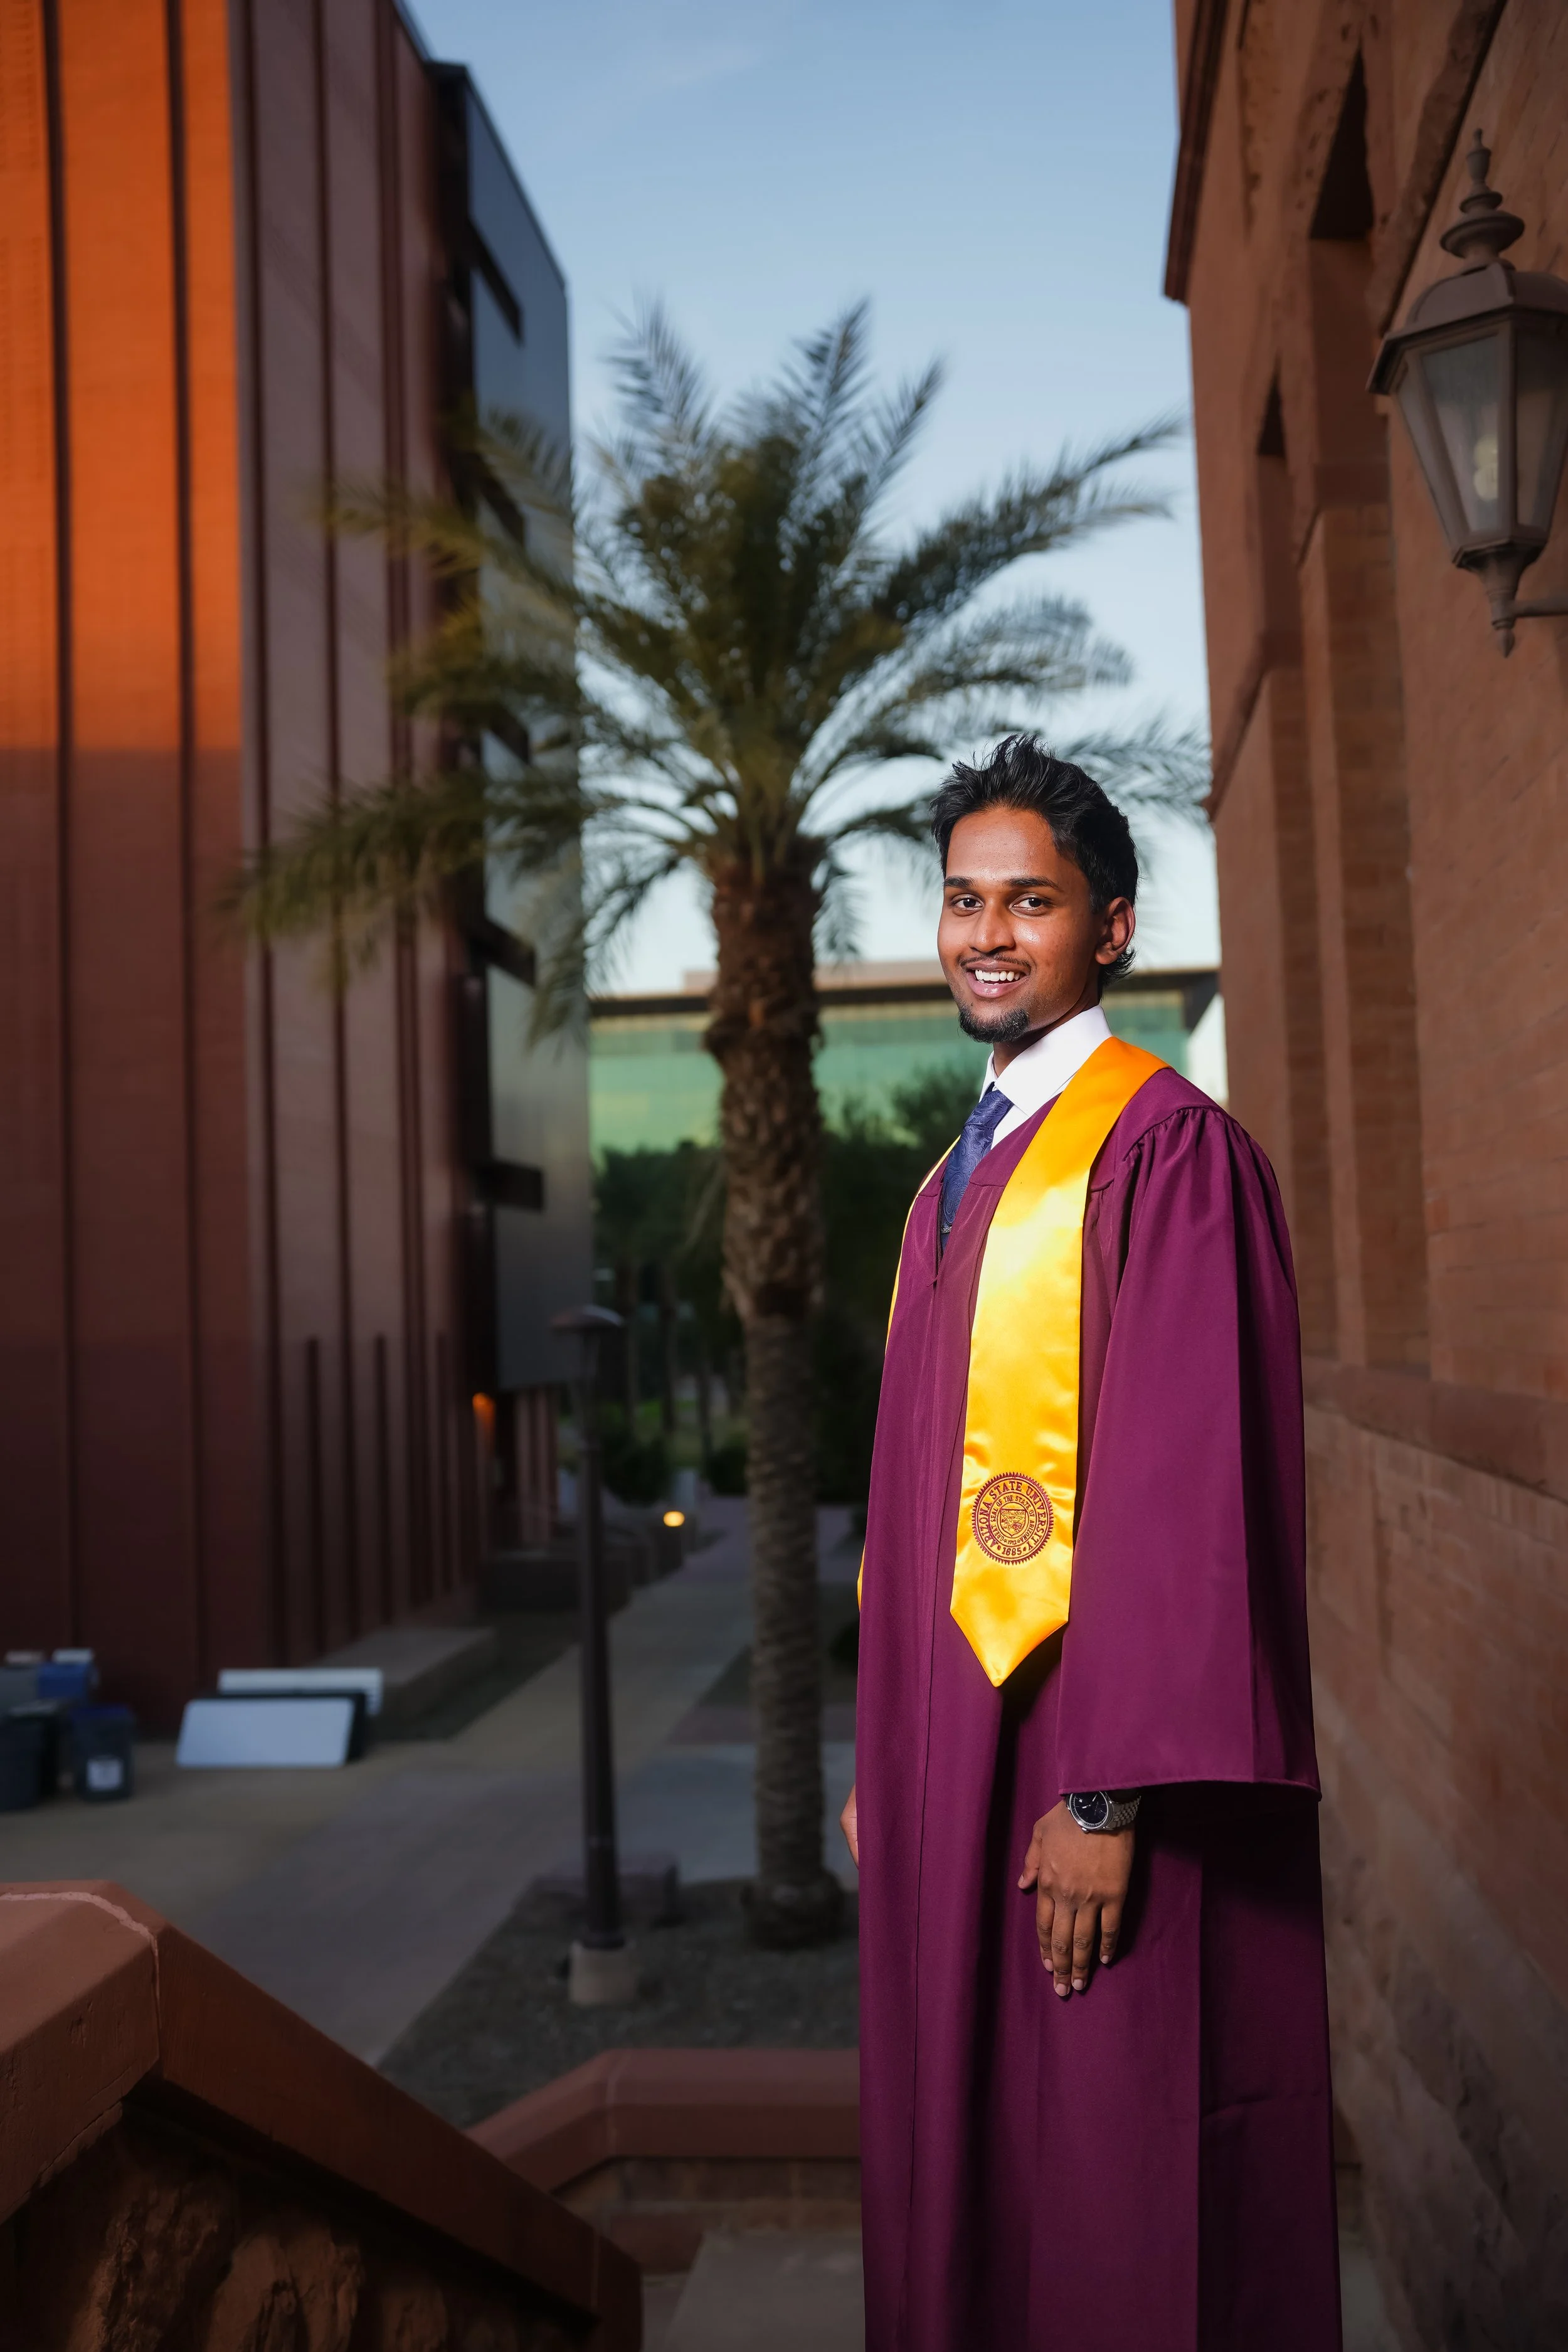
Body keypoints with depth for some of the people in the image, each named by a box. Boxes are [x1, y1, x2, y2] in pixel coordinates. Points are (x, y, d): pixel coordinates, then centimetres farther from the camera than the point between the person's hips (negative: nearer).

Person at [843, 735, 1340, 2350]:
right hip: (953, 1756, 8)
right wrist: (883, 1757, 16)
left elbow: (1189, 1484, -19)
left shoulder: (1167, 1152, -12)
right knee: (962, 2175, 18)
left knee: (1124, 2213, 5)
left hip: (1089, 1762, -8)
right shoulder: (953, 1185, 14)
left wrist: (1108, 1794, -21)